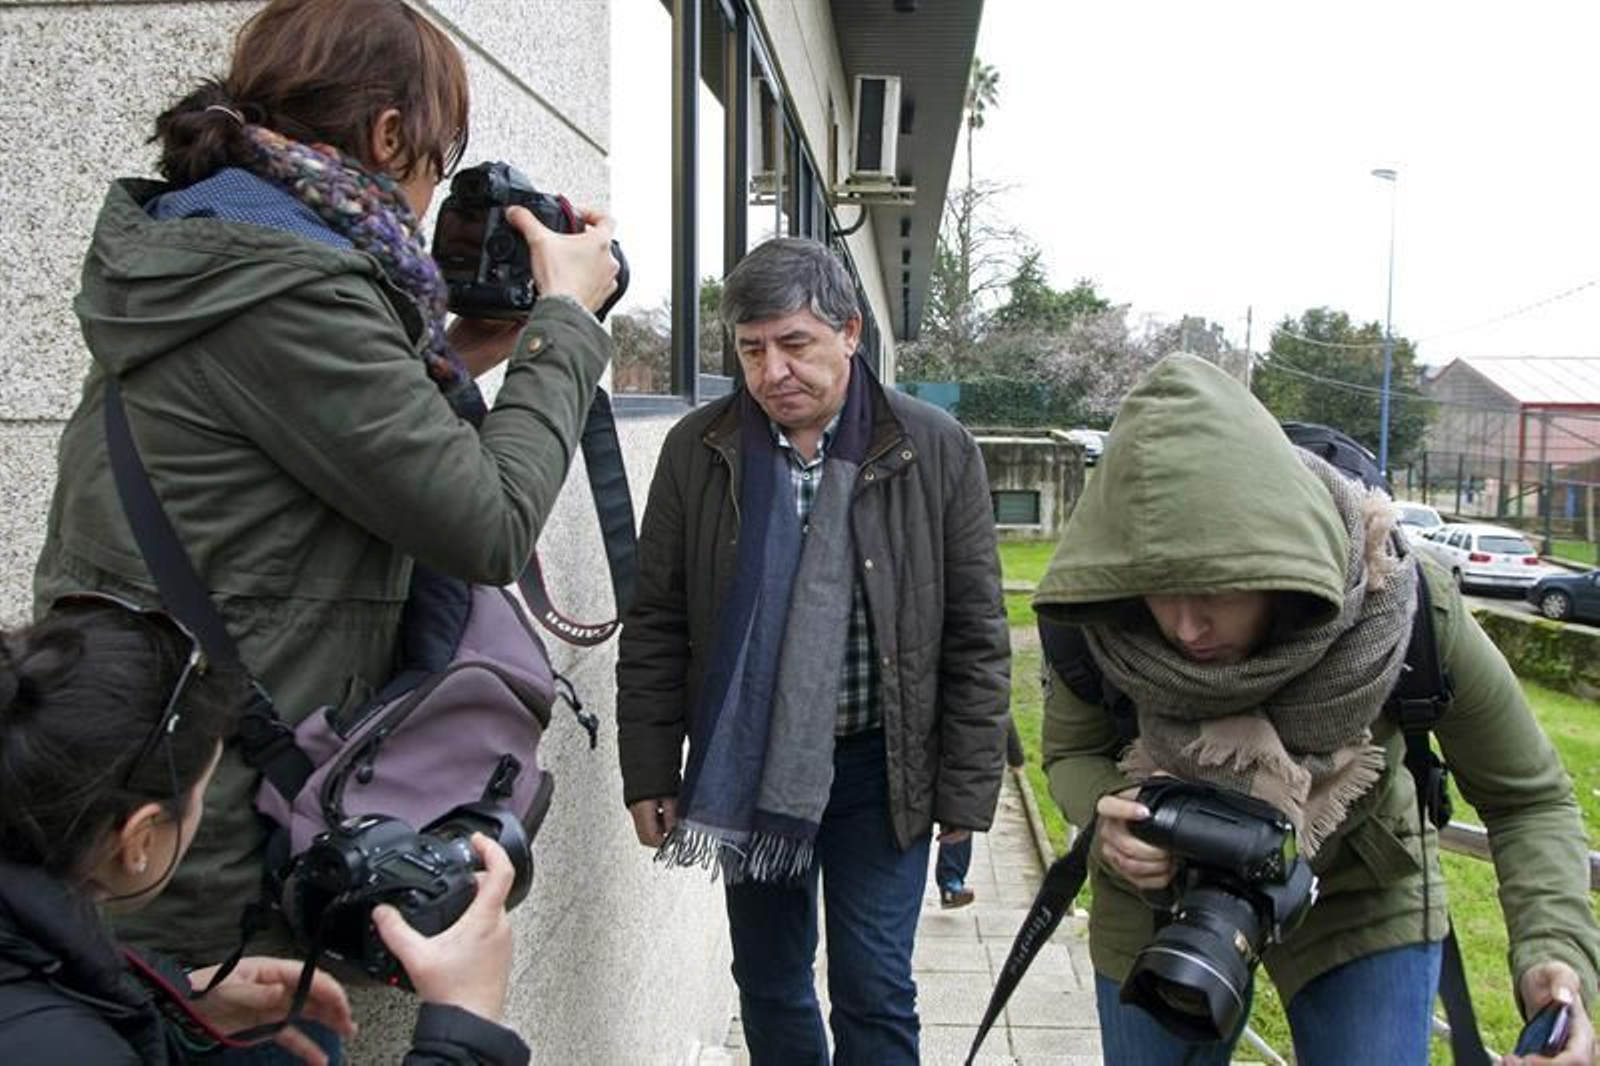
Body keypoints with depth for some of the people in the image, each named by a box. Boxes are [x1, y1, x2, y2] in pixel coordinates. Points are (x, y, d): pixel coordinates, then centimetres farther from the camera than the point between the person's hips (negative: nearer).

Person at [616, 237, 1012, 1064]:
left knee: (873, 992, 4)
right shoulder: (695, 451, -2)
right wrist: (649, 774, 0)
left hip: (879, 769, -2)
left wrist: (966, 791, -4)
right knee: (768, 986, 16)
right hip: (745, 766, 2)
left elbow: (975, 638, -3)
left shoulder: (936, 451, -7)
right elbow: (655, 628, 2)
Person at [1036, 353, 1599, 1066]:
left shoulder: (1408, 605, -30)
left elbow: (1528, 798, -16)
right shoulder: (1102, 621, -29)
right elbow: (1071, 752, -9)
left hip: (1361, 899, 0)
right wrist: (1107, 818, -33)